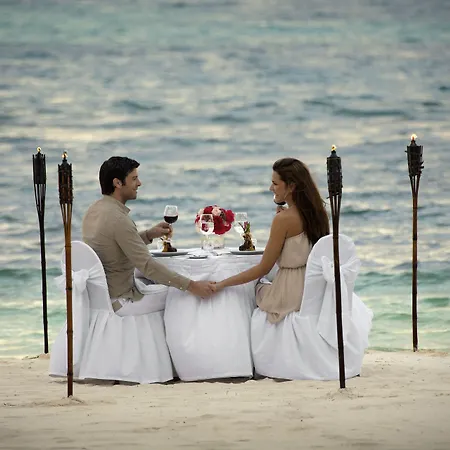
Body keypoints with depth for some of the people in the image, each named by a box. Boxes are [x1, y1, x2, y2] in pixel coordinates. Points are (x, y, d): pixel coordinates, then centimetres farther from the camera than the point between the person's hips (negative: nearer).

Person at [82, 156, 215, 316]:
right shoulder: (118, 219, -24)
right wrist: (191, 286, -26)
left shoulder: (93, 211, 6)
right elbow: (147, 265, -27)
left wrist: (149, 235, 7)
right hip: (118, 301, -9)